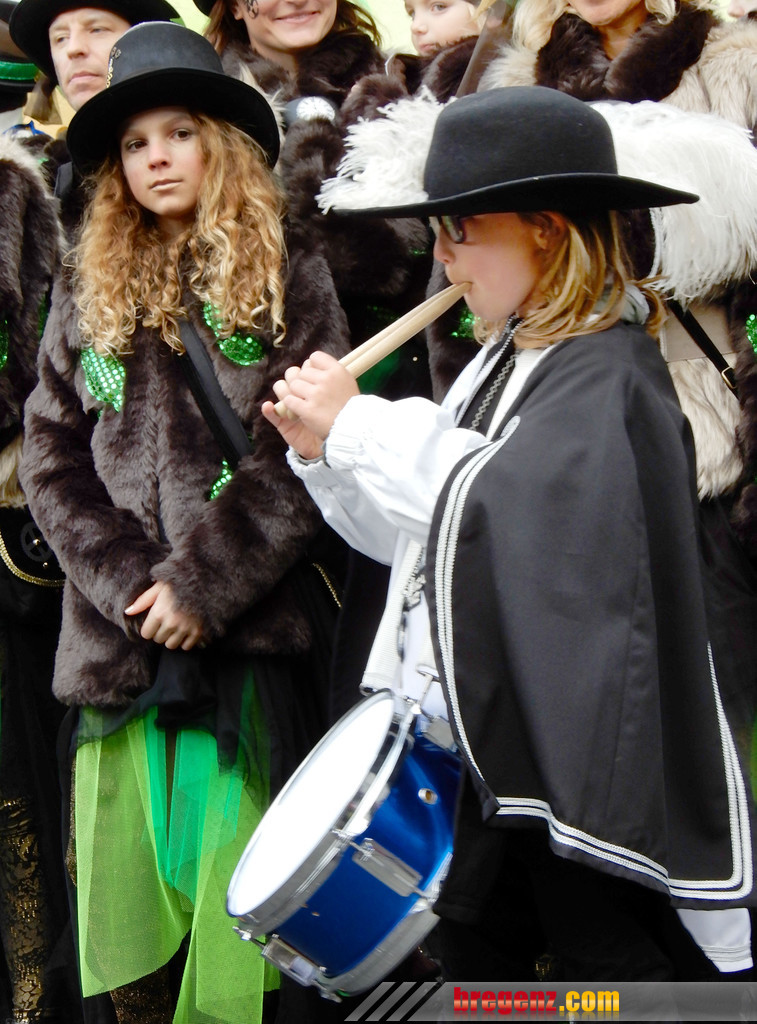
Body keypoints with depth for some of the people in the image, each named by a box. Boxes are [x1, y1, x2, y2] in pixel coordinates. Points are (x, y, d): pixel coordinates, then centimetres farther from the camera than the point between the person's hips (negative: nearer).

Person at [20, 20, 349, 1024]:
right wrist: (126, 581, -6)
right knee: (129, 900, 5)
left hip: (249, 631, -3)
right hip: (120, 637, 3)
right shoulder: (87, 295, 14)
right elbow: (51, 457, 9)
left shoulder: (291, 284, 4)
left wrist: (200, 583, -12)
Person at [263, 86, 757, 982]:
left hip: (578, 747, -8)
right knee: (475, 952, 16)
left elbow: (507, 501, -31)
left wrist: (355, 425, -23)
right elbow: (413, 529, 15)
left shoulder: (608, 375, -14)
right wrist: (320, 453, 0)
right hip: (481, 735, 8)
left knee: (602, 953, 3)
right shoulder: (499, 363, 11)